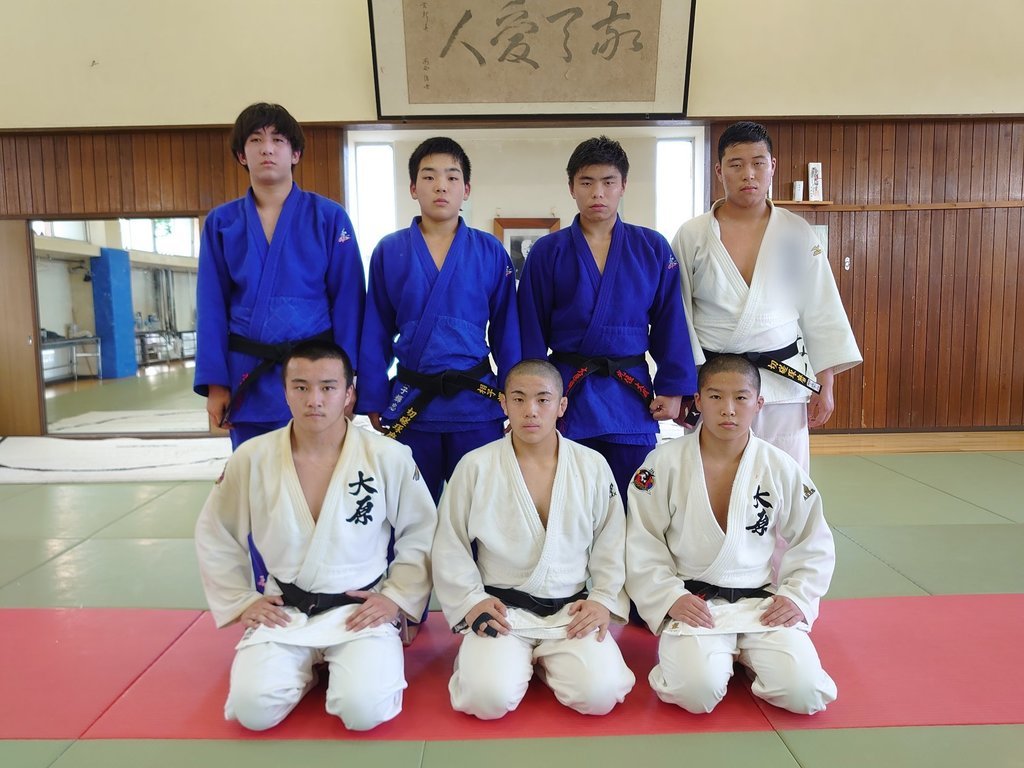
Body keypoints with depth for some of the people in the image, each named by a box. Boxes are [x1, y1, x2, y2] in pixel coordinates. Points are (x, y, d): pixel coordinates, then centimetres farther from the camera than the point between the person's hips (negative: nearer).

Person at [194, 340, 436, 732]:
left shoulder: (389, 457, -11)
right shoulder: (252, 458, -7)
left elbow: (421, 533, 2)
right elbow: (214, 535, 8)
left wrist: (398, 598, -5)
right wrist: (241, 601, 4)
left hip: (361, 610, -1)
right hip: (283, 611, 2)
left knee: (365, 710, -22)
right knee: (253, 708, -18)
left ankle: (338, 666, 13)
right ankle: (305, 669, 15)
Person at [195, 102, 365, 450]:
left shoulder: (328, 217, -1)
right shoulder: (221, 222, 5)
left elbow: (347, 300, -2)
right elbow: (212, 307, 6)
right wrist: (215, 383, 0)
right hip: (247, 377, 2)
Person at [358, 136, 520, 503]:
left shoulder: (491, 252, 0)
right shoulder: (389, 252, 1)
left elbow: (506, 332, 4)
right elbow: (376, 335, 4)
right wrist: (374, 403, 3)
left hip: (476, 403, 0)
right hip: (410, 403, 1)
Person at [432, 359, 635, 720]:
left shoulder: (593, 466, 0)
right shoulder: (475, 467, -5)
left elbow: (611, 543, 7)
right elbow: (450, 546, 2)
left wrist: (603, 600, -2)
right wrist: (472, 602, -6)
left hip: (574, 611, 2)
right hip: (501, 611, -1)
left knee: (599, 694, -20)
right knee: (489, 697, -24)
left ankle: (546, 661, 12)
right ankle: (480, 657, 12)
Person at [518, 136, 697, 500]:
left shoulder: (653, 248, 2)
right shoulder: (547, 252, 0)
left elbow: (670, 324, 4)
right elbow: (532, 332, 1)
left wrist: (673, 389, 1)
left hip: (631, 397, 1)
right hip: (567, 395, 0)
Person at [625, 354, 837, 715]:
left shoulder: (781, 469, -1)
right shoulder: (665, 463, -8)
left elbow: (814, 544, 10)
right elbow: (642, 544, -3)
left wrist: (796, 596, -2)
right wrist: (670, 597, -12)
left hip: (763, 603, 3)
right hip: (692, 604, -2)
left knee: (805, 693, -16)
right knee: (698, 691, -26)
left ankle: (745, 653, 16)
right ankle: (684, 648, 10)